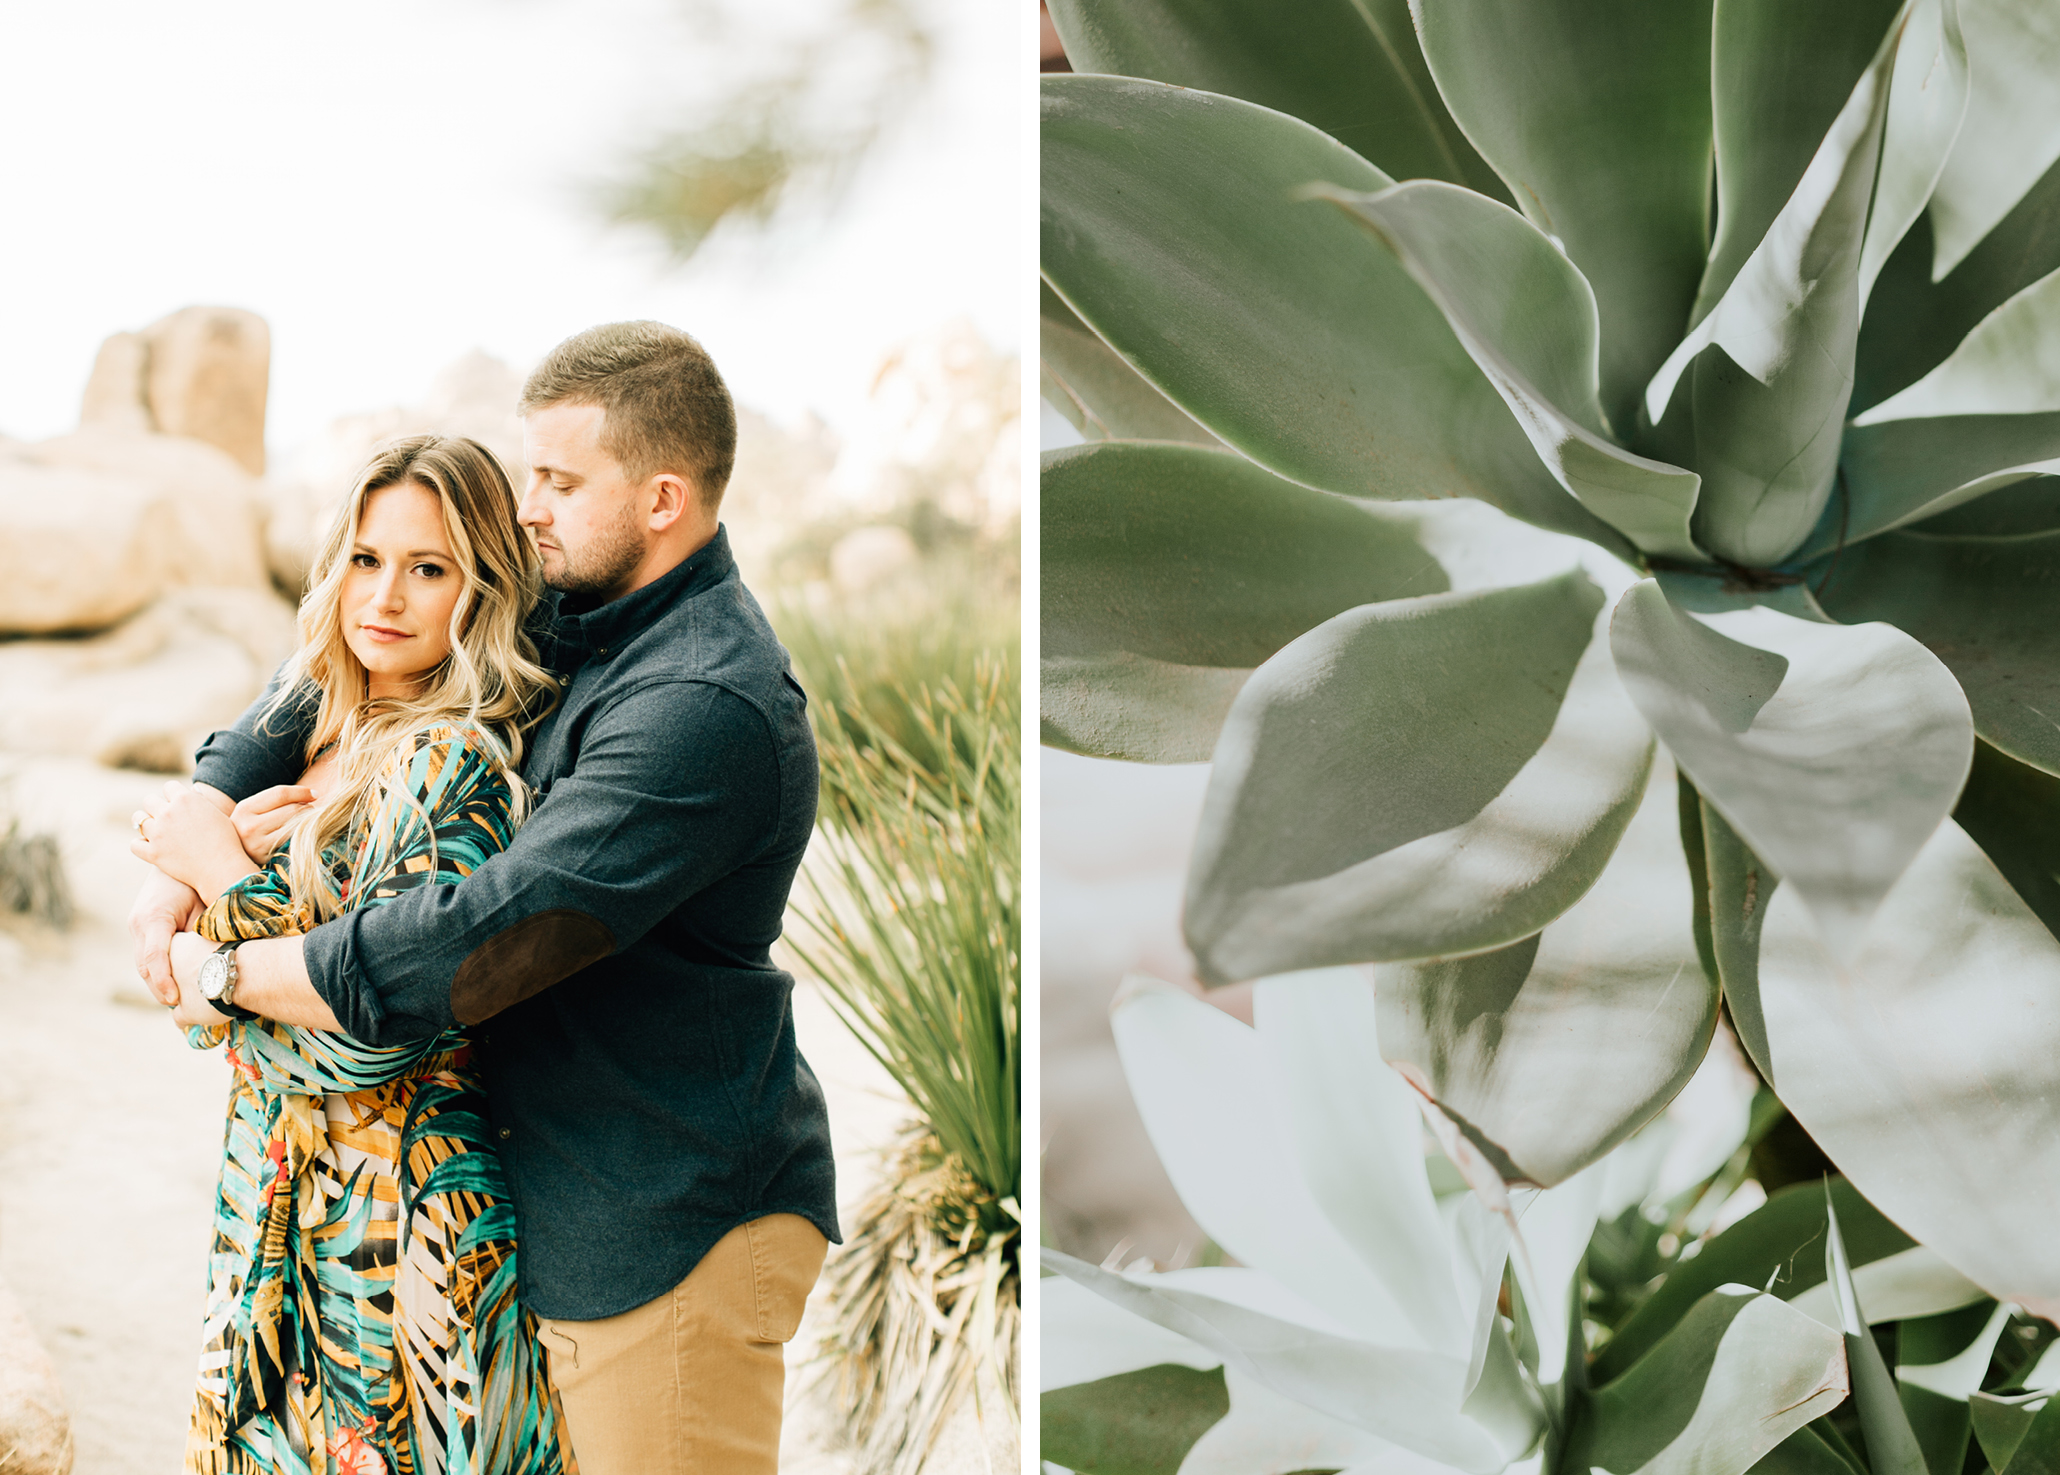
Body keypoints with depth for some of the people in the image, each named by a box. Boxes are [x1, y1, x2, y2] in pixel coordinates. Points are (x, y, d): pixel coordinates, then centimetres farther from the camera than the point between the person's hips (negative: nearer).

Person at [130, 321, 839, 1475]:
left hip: (670, 1227, -9)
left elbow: (483, 947, -29)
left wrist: (234, 972, -15)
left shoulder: (705, 709, -26)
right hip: (592, 1205, 9)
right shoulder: (569, 626, 6)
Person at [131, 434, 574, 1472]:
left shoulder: (463, 769, -17)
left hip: (398, 1229, -7)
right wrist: (236, 854, -9)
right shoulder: (316, 735, 7)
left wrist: (220, 873, -13)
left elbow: (368, 1032, -24)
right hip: (275, 1206, 8)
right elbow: (207, 1023, 9)